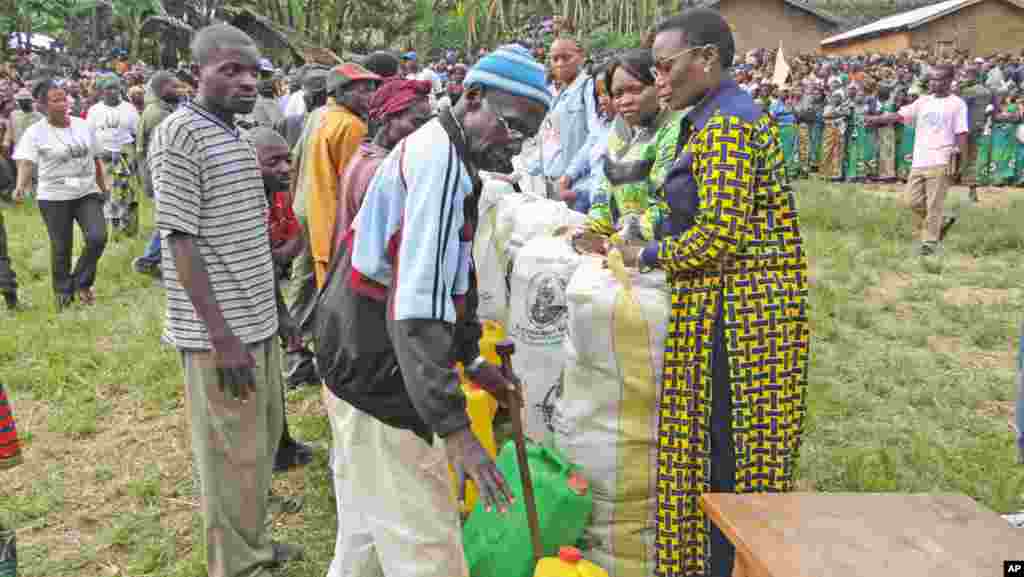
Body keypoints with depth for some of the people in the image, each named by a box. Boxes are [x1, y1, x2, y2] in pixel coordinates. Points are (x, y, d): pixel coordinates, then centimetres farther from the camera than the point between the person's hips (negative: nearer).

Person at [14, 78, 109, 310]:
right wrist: (21, 186, -36)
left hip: (88, 194, 3)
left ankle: (82, 282, 12)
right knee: (61, 249, 5)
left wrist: (103, 186, 19)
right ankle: (63, 293, 26)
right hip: (54, 199, -3)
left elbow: (96, 159, 15)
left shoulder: (83, 126, 6)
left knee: (98, 238, -13)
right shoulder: (35, 133, -7)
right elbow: (26, 162, -18)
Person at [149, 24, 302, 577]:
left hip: (258, 320, 9)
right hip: (220, 331, -9)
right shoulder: (178, 134, -14)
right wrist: (221, 336, -20)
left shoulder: (237, 136, 12)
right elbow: (179, 240, -18)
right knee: (232, 453, 2)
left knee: (262, 439, 19)